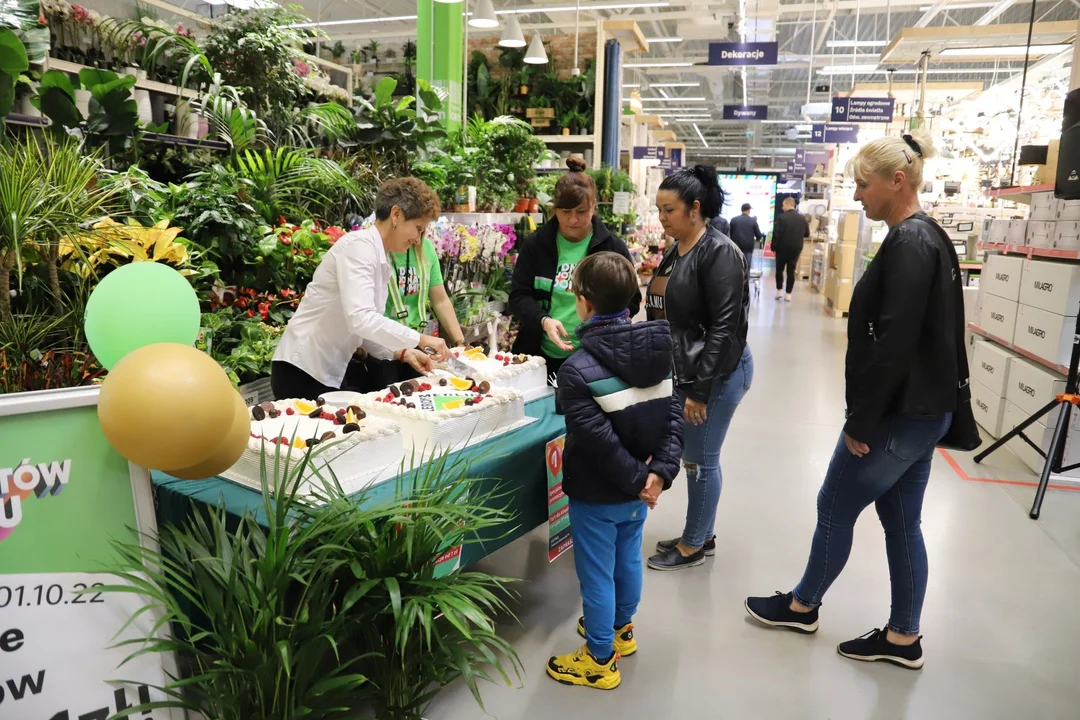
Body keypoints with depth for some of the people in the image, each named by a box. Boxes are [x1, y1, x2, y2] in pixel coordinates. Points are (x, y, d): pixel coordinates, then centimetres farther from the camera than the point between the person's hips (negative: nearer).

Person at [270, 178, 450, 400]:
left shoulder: (382, 262, 11)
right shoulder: (359, 245, -15)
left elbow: (365, 330, 10)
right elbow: (360, 319, -28)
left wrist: (404, 353, -3)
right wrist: (420, 340, -23)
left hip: (330, 375, 9)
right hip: (303, 372, -9)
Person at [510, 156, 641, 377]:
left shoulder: (613, 247, 0)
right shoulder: (535, 244, 2)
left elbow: (631, 300, 4)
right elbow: (518, 296, 0)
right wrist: (543, 320, -20)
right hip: (540, 356, 1)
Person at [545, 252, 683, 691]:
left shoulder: (577, 369, -24)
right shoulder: (657, 350, -4)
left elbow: (599, 440, -26)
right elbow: (674, 417, -7)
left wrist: (637, 480, -15)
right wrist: (660, 472, -13)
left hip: (597, 495, -7)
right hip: (638, 489, 7)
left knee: (597, 575, 11)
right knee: (628, 560, 25)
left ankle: (600, 661, 29)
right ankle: (621, 630, 48)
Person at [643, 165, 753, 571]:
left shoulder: (718, 252, -16)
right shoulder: (674, 253, 11)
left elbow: (725, 327, -20)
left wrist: (700, 389, -20)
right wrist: (684, 380, 17)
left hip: (718, 374, -8)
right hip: (683, 371, 8)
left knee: (701, 460, 4)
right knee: (693, 456, 16)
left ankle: (693, 546, 20)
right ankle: (702, 536, 32)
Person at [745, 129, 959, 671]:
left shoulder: (907, 244, -20)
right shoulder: (926, 238, 12)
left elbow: (892, 345, -25)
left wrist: (861, 422, -18)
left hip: (896, 415, -10)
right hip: (921, 410, 10)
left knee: (835, 508, 7)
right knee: (901, 520, 16)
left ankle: (802, 605, 27)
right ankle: (903, 638, 28)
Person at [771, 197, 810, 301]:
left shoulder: (782, 217, -12)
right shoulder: (802, 218, 4)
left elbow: (776, 233, -16)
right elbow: (807, 234, 9)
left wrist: (773, 247, -9)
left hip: (783, 247, -4)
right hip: (796, 249, 4)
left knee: (779, 269, 13)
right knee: (791, 271, 7)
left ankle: (779, 290, 12)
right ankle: (788, 294, 7)